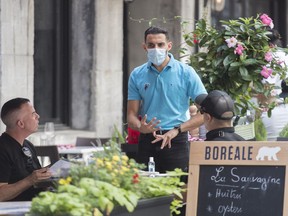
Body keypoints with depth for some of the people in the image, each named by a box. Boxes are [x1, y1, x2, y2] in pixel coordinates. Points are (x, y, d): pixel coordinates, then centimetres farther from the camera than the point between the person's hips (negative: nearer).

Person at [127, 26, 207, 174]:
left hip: (176, 141, -2)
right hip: (147, 141, 2)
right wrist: (140, 127, -15)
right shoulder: (137, 75, 8)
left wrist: (177, 130, -15)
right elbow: (131, 115, 8)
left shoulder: (185, 73, -1)